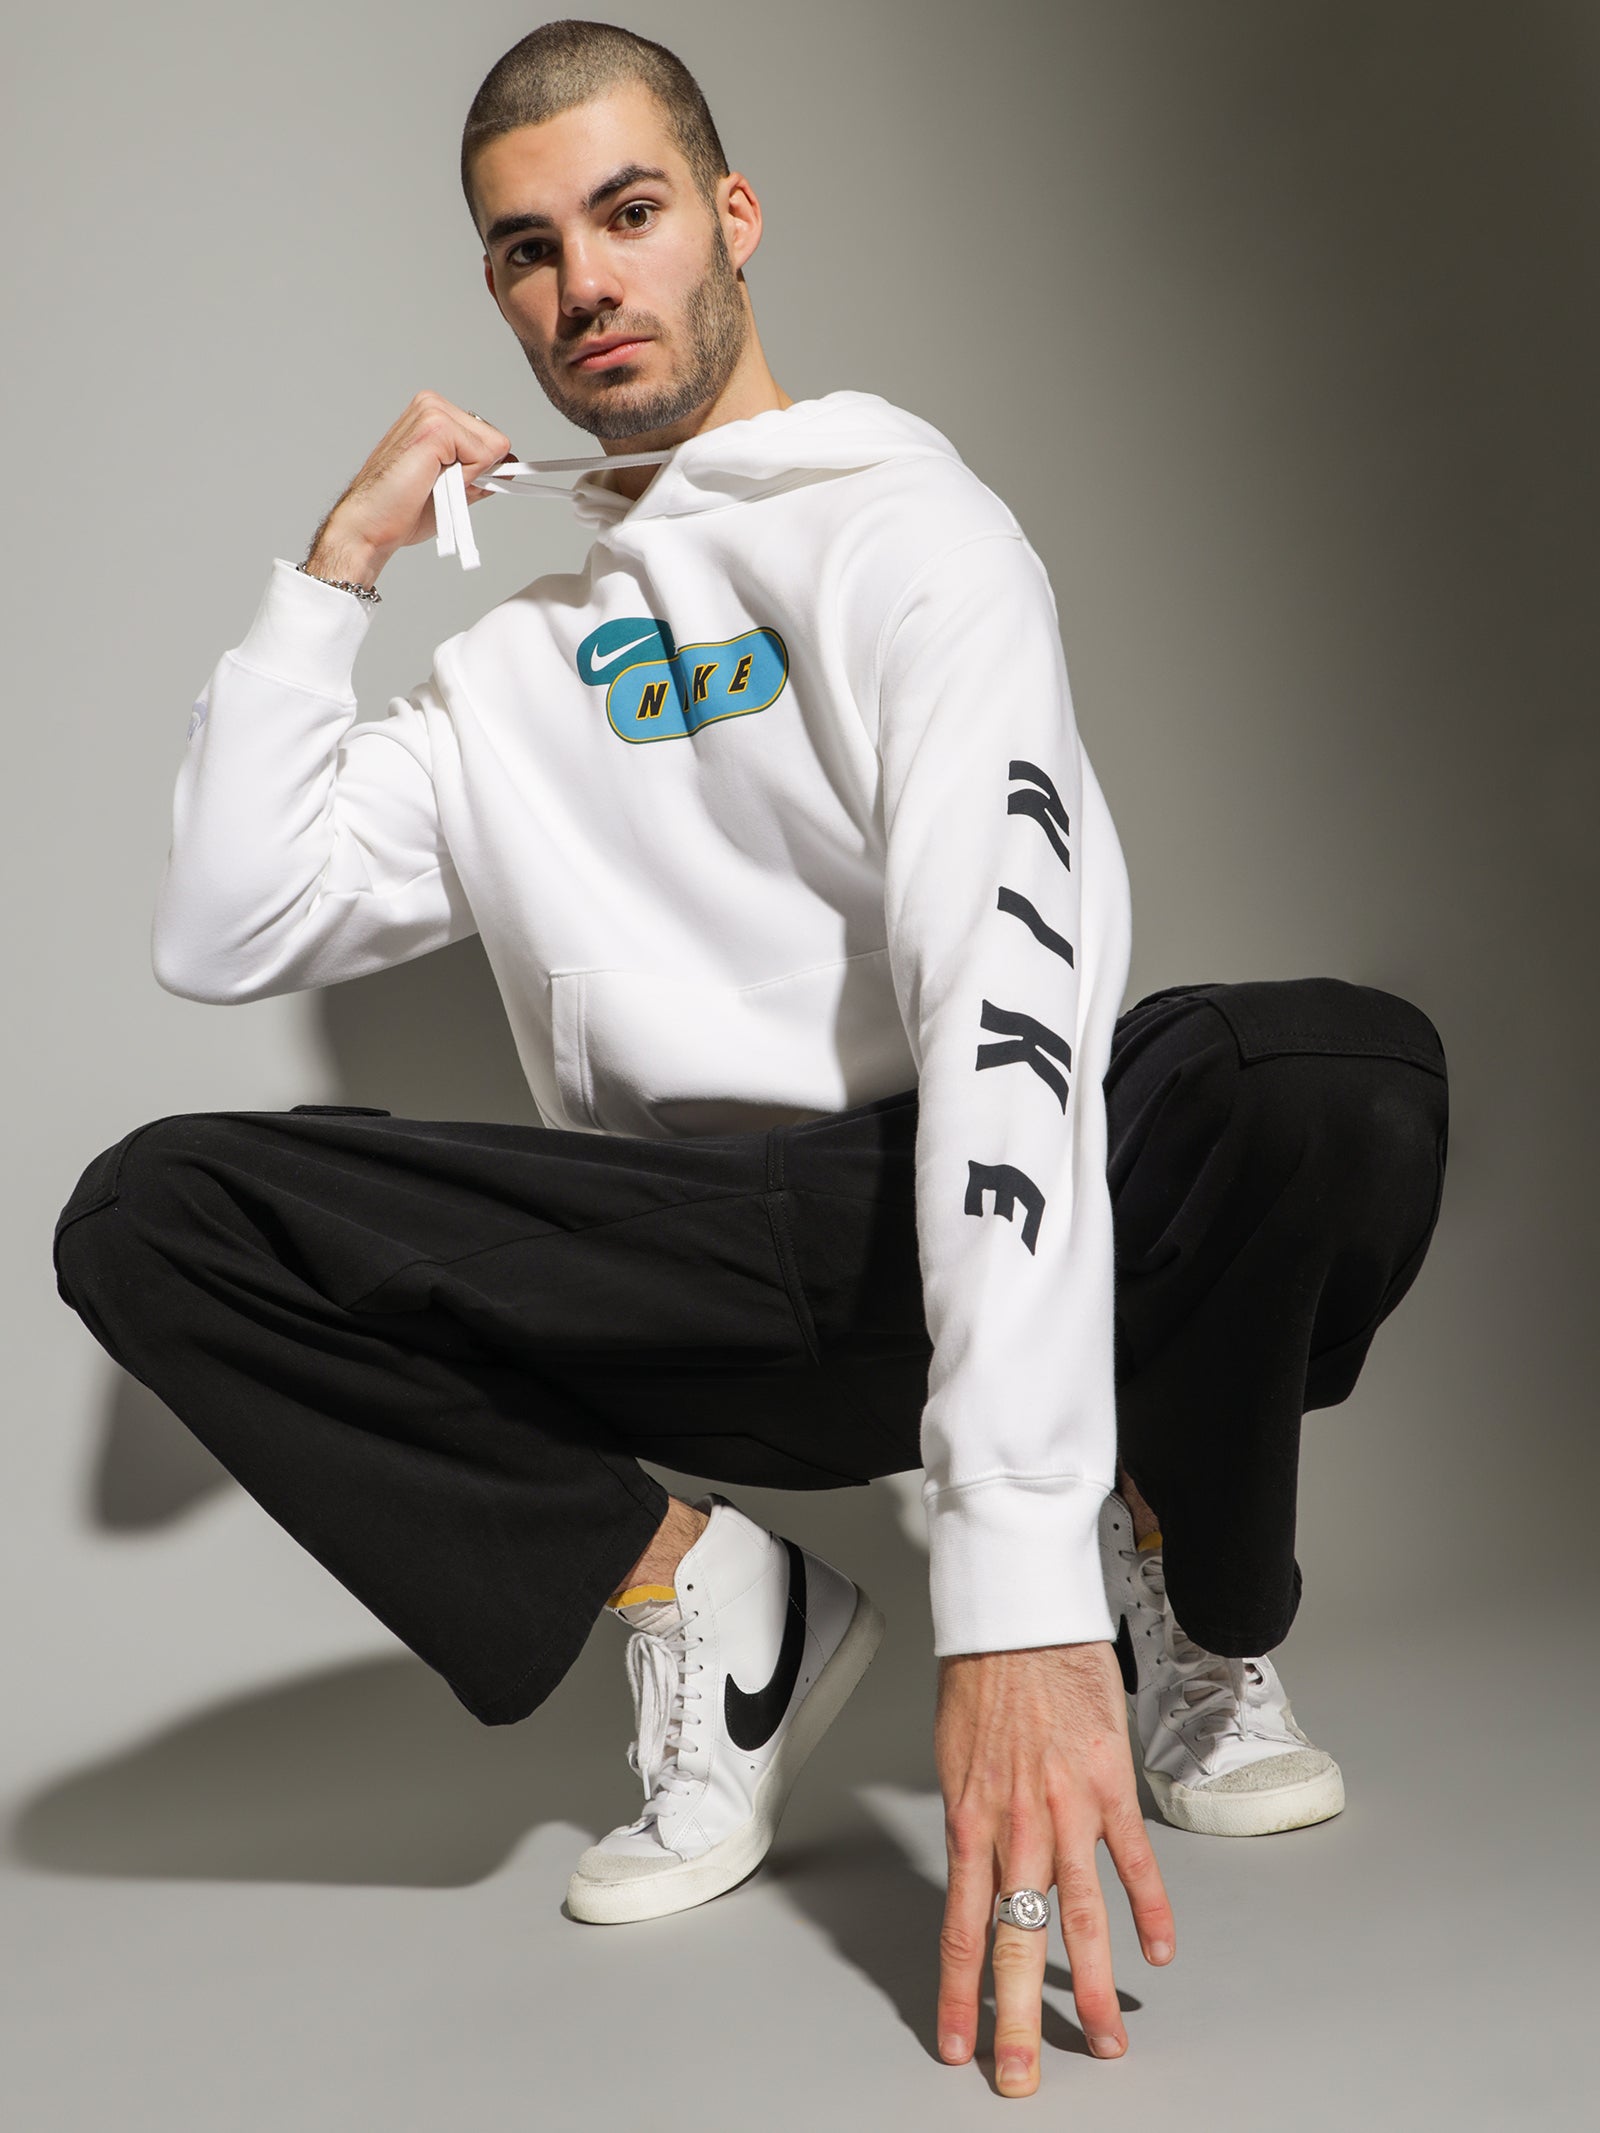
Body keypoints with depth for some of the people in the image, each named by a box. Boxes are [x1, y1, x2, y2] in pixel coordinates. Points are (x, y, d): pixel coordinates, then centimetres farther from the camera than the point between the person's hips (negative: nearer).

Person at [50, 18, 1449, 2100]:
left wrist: (1018, 1585, -34)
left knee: (1346, 1074, -34)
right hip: (701, 1282, 3)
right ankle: (711, 1600, -4)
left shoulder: (906, 525, -4)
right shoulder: (511, 673, 17)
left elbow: (1008, 983, -21)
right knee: (149, 1219, -18)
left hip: (994, 1213, -3)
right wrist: (336, 565, 6)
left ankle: (1189, 1611, -3)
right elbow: (223, 934, 9)